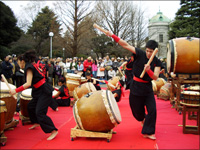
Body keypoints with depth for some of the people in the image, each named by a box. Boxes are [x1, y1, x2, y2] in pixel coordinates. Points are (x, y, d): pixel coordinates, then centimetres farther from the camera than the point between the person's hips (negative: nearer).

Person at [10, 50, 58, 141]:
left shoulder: (29, 67, -14)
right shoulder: (32, 65, 13)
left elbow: (28, 83, -24)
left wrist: (16, 90, -24)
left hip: (44, 92, -10)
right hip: (40, 91, 10)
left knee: (39, 112, -14)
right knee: (31, 106, 22)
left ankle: (53, 131, -14)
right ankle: (36, 123, 40)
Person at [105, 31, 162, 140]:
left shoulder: (157, 62, -5)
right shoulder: (140, 54, -8)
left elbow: (155, 77, -14)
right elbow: (126, 45, -12)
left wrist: (148, 70, -34)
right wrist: (112, 35, -18)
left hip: (147, 88, 1)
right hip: (136, 87, -1)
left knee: (152, 110, -8)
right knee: (137, 109, 10)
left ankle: (148, 132, 8)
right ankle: (142, 119, 47)